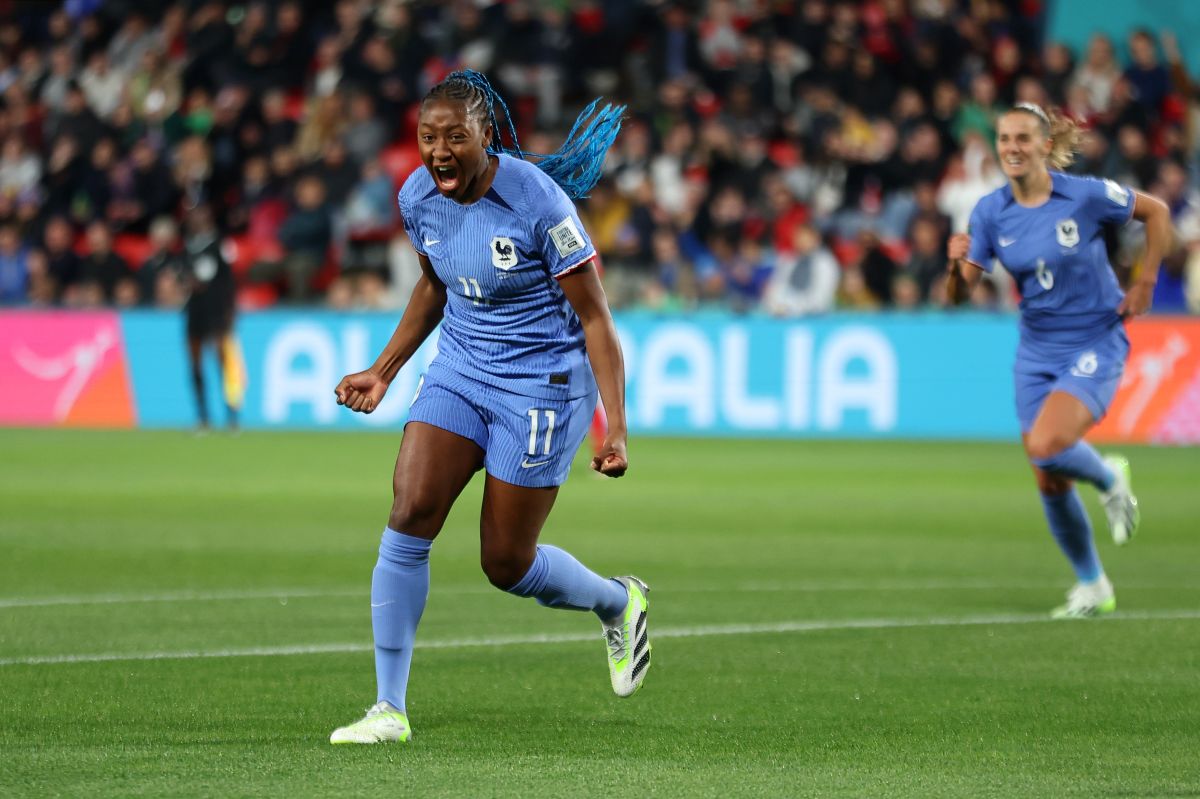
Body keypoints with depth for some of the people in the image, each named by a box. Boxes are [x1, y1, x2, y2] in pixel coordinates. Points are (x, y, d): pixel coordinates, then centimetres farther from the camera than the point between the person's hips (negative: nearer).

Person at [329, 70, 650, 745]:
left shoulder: (538, 202, -23)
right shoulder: (418, 197, -4)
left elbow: (595, 318, -17)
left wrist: (617, 430, -22)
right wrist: (383, 373, 16)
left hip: (542, 384, -5)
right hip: (460, 370, 5)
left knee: (507, 564, 1)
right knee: (408, 517, -13)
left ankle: (619, 602, 34)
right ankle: (390, 710, -7)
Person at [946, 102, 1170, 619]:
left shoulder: (1086, 196, -14)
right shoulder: (991, 212, -4)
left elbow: (1157, 212, 2)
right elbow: (959, 293, -4)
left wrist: (1145, 283, -2)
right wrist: (957, 263, -25)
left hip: (1094, 347, -5)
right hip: (1036, 352, 5)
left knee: (1046, 446, -27)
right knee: (1050, 484, 5)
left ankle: (1109, 479, 6)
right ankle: (1092, 587, 24)